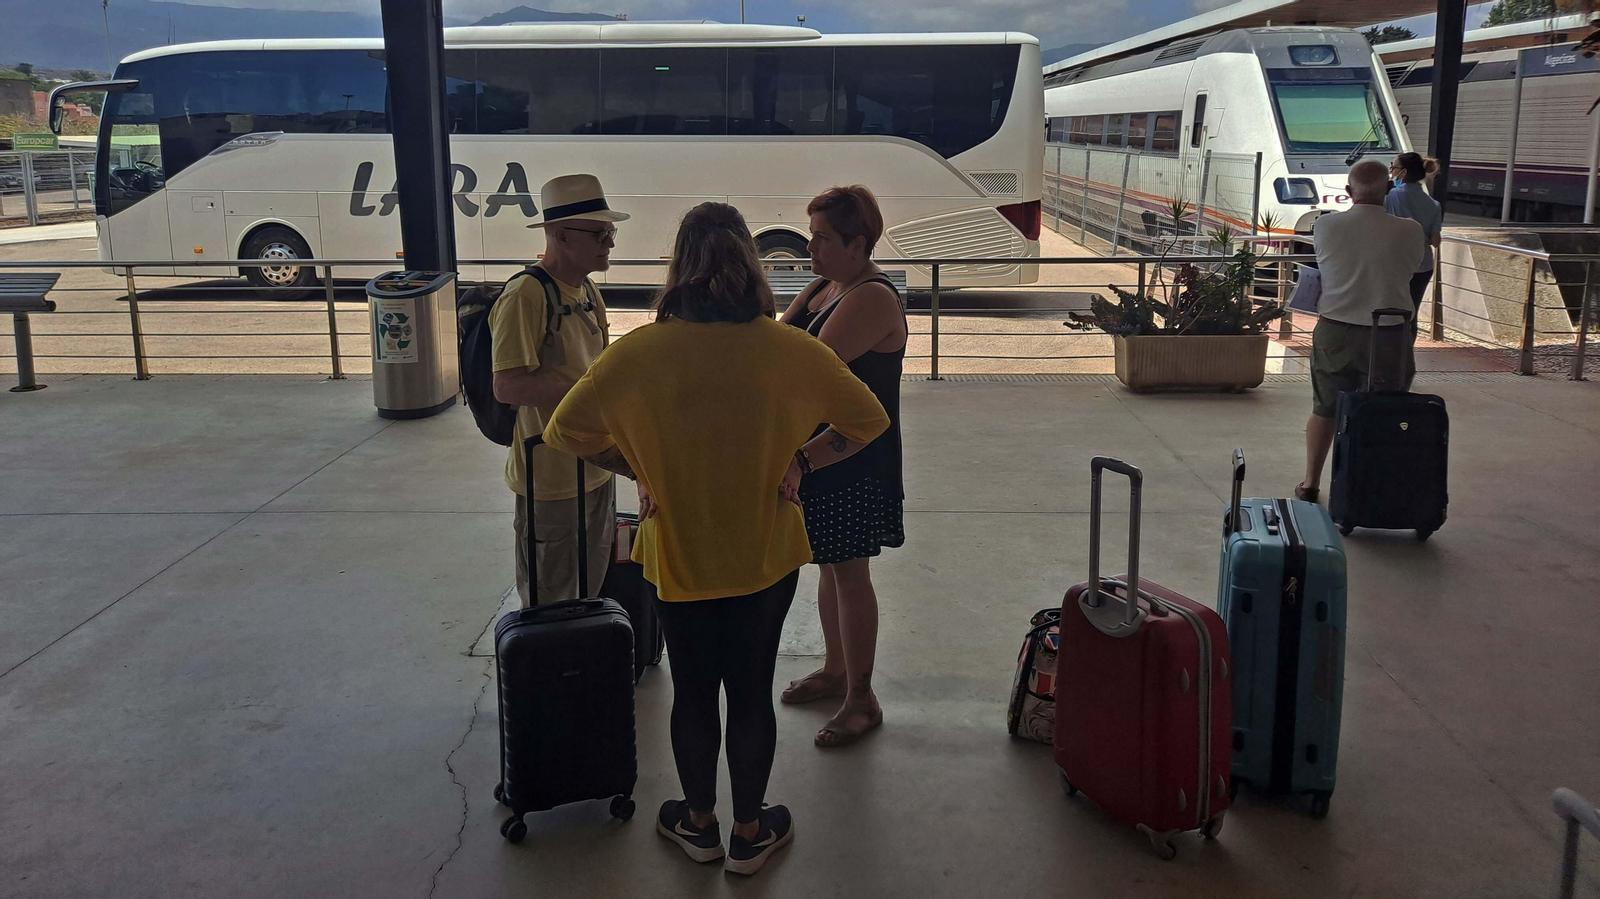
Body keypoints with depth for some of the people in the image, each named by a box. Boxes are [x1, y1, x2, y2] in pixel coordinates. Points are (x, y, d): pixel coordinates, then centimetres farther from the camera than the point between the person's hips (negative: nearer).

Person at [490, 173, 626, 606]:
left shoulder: (587, 289, 9)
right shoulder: (525, 295, -19)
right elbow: (508, 386, -26)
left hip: (596, 469, 9)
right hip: (550, 478, -9)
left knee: (591, 589, 23)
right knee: (548, 605, 6)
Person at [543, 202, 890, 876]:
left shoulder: (639, 352, -14)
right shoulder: (790, 350, -12)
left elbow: (563, 431, -6)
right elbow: (868, 420, -1)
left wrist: (638, 468, 2)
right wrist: (802, 462, 2)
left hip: (678, 555, 0)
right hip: (766, 556, 1)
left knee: (693, 691, 17)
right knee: (752, 691, 15)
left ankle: (698, 822, 36)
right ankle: (750, 833, 31)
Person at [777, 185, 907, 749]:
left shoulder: (873, 299, -20)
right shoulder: (824, 288, 11)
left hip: (855, 463, -9)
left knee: (849, 574, -1)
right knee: (829, 566, 19)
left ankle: (861, 700, 11)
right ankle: (835, 670, 36)